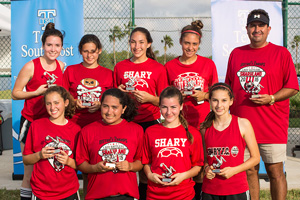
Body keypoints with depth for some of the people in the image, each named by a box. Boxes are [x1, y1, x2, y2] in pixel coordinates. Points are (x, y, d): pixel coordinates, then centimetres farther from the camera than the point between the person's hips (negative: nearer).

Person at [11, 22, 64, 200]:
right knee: (30, 169, 1)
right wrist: (37, 92, -16)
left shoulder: (62, 67, 6)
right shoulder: (31, 67, -8)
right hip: (31, 122, -3)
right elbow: (15, 93, -4)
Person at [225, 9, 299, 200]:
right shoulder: (236, 54, 13)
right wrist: (229, 109, 10)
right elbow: (229, 88, 19)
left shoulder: (281, 53, 1)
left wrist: (271, 98, -15)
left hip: (272, 125, -3)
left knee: (275, 171, 1)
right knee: (249, 171, 8)